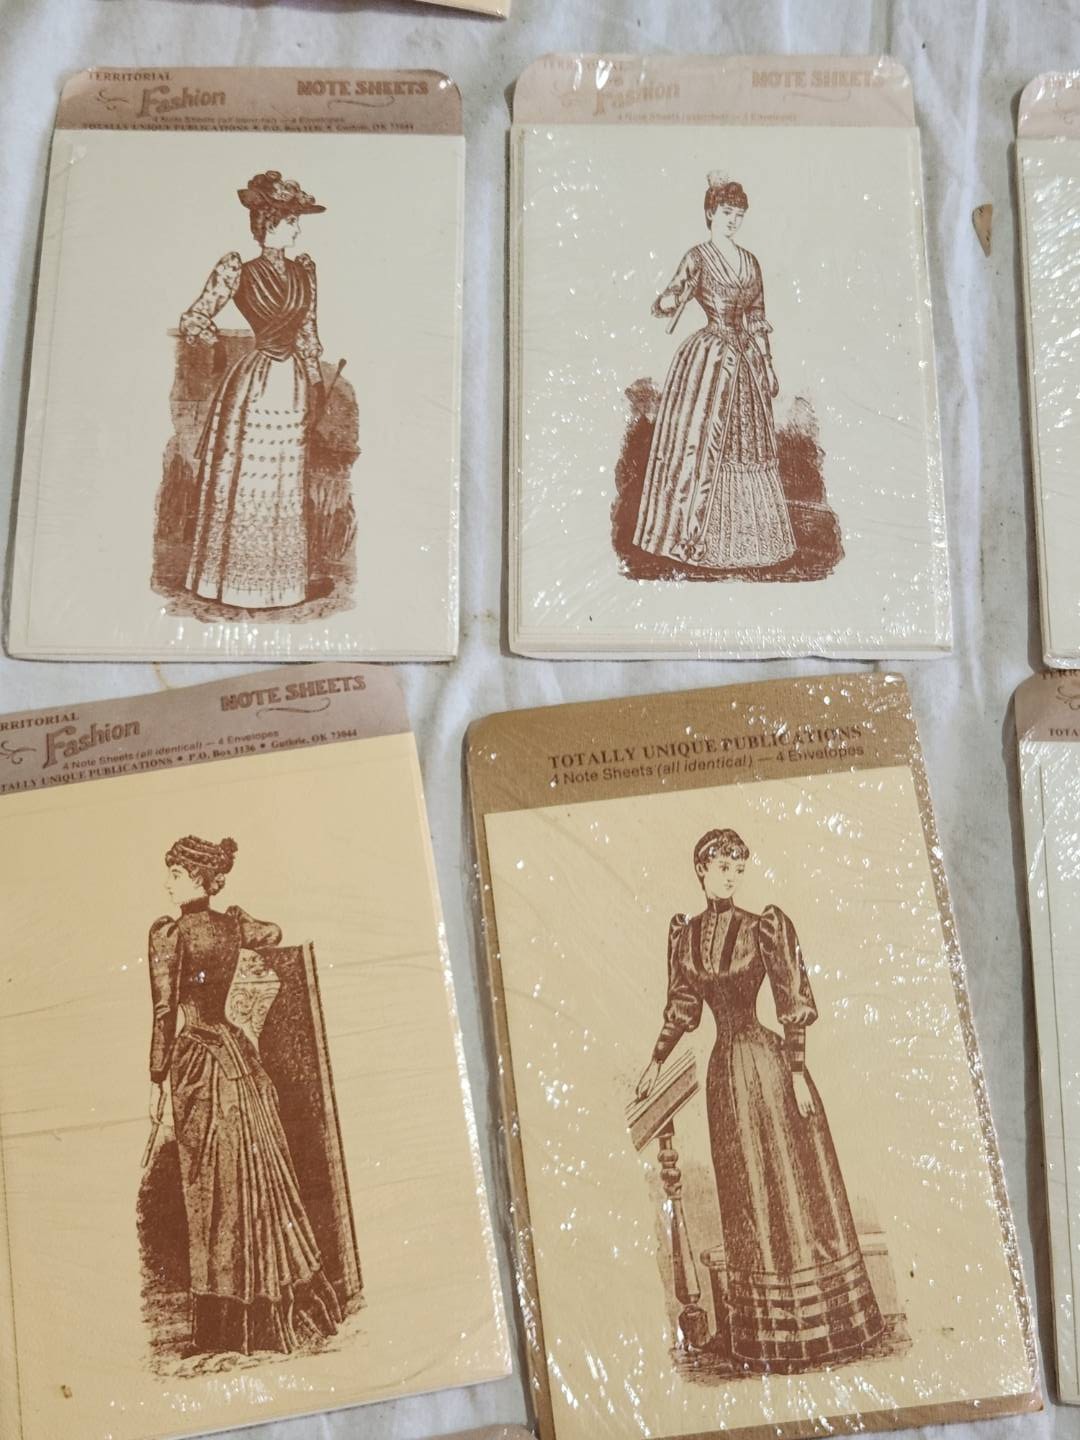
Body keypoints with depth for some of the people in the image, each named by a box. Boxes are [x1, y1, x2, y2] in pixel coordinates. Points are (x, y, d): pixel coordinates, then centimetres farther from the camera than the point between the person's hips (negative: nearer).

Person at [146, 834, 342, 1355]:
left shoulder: (168, 931, -13)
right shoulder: (234, 924, 4)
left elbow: (165, 1012, -15)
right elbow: (275, 933, 28)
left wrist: (158, 1080, -9)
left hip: (198, 1063, -6)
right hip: (238, 1052, 6)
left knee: (216, 1192, 1)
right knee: (264, 1176, 12)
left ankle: (228, 1326, 9)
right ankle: (296, 1306, 21)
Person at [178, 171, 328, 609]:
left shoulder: (303, 270, 7)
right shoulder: (239, 272, -8)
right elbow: (192, 319, -4)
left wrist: (316, 383, 12)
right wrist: (215, 339, -19)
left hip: (294, 385, 5)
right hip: (253, 385, -5)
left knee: (287, 487, 11)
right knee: (246, 481, 1)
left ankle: (280, 582, 21)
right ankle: (240, 583, 11)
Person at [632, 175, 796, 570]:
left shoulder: (749, 261, 14)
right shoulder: (698, 257, -3)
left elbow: (757, 319, 16)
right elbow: (666, 304, -12)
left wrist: (768, 365, 12)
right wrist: (672, 300, -36)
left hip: (746, 360, 6)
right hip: (709, 358, -6)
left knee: (749, 446, 7)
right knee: (702, 441, -7)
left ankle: (745, 538, 16)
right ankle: (692, 538, -1)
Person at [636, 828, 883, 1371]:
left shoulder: (763, 928, -8)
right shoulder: (684, 933, 5)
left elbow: (792, 1004, -8)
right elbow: (682, 1006, 12)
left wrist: (798, 1072, -13)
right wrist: (655, 1062, 10)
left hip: (768, 1063, -4)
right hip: (725, 1069, 4)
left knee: (793, 1188, 3)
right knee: (746, 1201, 10)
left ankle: (815, 1322, 17)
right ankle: (768, 1331, 22)